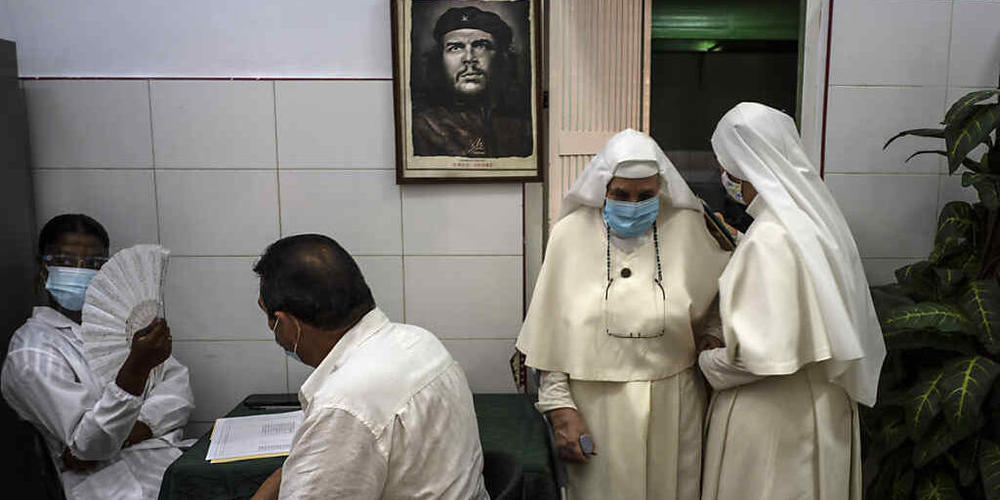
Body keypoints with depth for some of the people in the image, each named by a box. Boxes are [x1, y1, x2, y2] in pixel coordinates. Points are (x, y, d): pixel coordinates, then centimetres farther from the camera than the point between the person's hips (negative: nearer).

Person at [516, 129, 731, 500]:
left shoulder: (689, 229, -2)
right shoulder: (570, 234, -4)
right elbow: (551, 334, -3)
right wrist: (559, 407, -5)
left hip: (671, 407, 1)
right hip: (595, 408, -1)